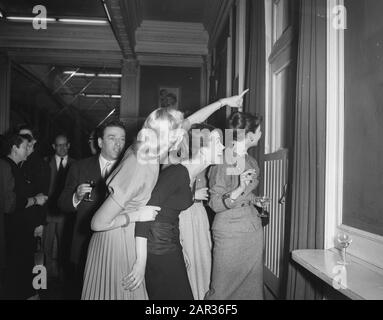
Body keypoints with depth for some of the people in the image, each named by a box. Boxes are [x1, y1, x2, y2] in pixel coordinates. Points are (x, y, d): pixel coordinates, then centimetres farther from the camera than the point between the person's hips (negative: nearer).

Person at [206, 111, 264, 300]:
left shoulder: (250, 161, 9)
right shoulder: (223, 160, -14)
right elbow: (215, 204, -17)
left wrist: (256, 200, 12)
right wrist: (239, 189, -28)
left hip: (253, 226, 7)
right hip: (230, 230, -7)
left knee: (252, 287, 13)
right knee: (222, 290, 2)